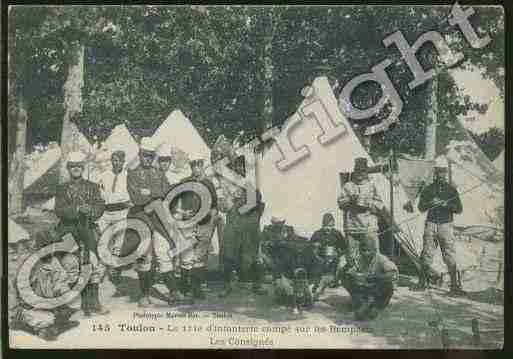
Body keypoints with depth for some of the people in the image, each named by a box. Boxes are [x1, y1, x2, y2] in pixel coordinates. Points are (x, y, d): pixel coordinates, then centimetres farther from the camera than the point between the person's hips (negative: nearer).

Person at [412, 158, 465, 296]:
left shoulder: (452, 190, 9)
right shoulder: (428, 189, 11)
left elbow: (459, 209, 4)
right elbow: (421, 207, 5)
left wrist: (447, 204, -14)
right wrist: (431, 203, -14)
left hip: (446, 225, -1)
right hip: (431, 224, 1)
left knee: (450, 256, -8)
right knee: (426, 255, 1)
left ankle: (455, 286, -5)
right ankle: (422, 282, 12)